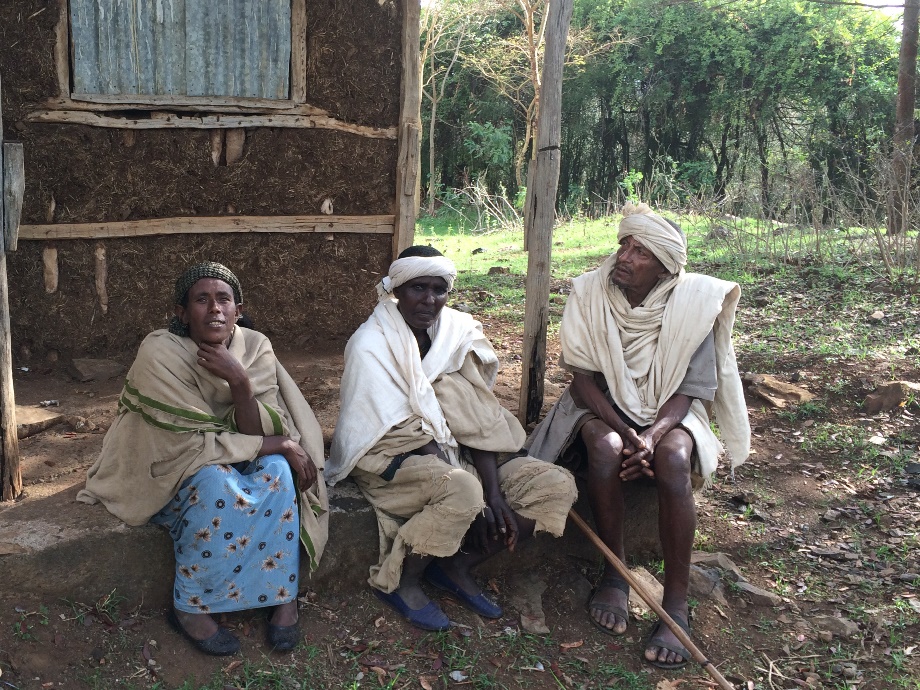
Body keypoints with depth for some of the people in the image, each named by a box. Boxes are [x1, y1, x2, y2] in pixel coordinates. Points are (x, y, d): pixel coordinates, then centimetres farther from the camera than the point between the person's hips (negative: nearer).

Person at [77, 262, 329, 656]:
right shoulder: (159, 354, -24)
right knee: (217, 485, -34)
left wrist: (239, 381, -33)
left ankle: (283, 595, -13)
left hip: (231, 461, 4)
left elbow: (262, 434, -16)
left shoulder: (255, 348, -12)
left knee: (276, 471, -26)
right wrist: (278, 444, -26)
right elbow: (188, 446, -26)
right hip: (166, 474, -4)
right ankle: (190, 607, -16)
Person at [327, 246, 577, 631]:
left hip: (450, 450, 6)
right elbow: (403, 431, -20)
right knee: (461, 491, -38)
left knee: (557, 485, -9)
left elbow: (476, 416, -5)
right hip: (389, 455, -6)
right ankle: (397, 582, -10)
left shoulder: (456, 332, 0)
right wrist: (477, 498, -24)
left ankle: (457, 567, 2)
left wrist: (493, 490, -18)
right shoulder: (371, 344, -15)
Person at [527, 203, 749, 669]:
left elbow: (689, 390, -11)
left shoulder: (692, 306, -13)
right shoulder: (590, 293, -11)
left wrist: (651, 436, -30)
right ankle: (614, 574, -16)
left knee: (672, 458, -34)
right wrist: (624, 432, -27)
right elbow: (583, 376, -12)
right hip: (601, 404, 0)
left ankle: (676, 604, -25)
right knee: (606, 447, -35)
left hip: (667, 410, 0)